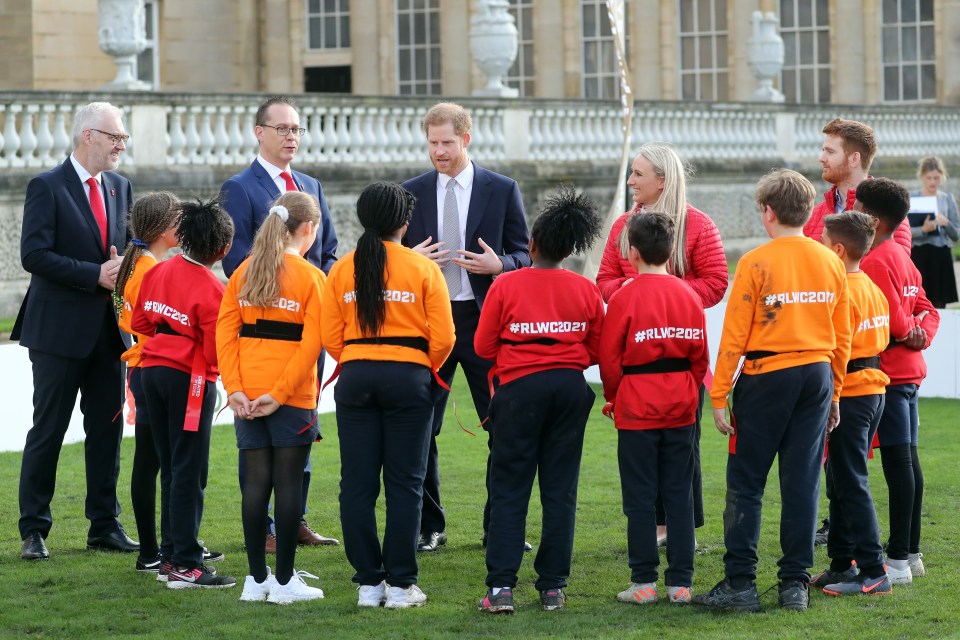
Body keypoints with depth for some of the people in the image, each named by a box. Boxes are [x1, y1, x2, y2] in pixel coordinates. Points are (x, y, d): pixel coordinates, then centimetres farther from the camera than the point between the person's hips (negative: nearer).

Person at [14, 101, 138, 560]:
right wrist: (95, 275, -20)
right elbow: (34, 254, -16)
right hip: (60, 329, -6)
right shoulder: (46, 187, -8)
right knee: (48, 431, -1)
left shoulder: (120, 188, 12)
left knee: (107, 429, 8)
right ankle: (34, 531, 6)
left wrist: (123, 270, -3)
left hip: (109, 328, 6)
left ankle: (105, 526, 16)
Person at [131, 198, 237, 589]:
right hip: (190, 380, -7)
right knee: (189, 472, -4)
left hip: (153, 370, 7)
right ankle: (185, 565, -6)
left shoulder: (158, 271, 4)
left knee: (170, 468, 15)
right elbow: (215, 352, -16)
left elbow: (139, 322, 12)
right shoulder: (212, 290, -17)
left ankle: (171, 555, 19)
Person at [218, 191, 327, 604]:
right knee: (289, 483, 1)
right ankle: (284, 581, 3)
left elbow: (225, 330, 2)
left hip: (247, 396, 5)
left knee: (256, 481, 8)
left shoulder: (244, 271, 8)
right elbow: (310, 343, -14)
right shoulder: (311, 277, -6)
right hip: (293, 397, -4)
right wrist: (280, 394, -13)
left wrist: (235, 388, -2)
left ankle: (256, 578, 10)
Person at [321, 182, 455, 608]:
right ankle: (400, 584, 2)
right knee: (404, 484, 3)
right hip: (409, 378, -2)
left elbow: (330, 336, 1)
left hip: (355, 377, 2)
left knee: (357, 482, 6)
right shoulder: (422, 268, -2)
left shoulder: (342, 269, 4)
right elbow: (443, 337, -6)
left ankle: (368, 582, 7)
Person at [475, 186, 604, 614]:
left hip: (520, 387, -2)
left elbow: (483, 346, -1)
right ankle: (553, 587, 8)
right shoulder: (585, 290, 2)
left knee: (508, 490, 2)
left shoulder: (505, 286, -5)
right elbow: (599, 350, 7)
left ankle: (501, 588, -5)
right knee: (560, 490, 8)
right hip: (571, 387, 2)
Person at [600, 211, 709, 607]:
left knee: (640, 498, 2)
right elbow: (700, 355, 6)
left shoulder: (625, 297, -10)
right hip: (680, 408, 4)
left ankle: (643, 582, 2)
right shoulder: (689, 295, 2)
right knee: (679, 494, 7)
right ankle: (681, 582, 8)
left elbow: (609, 357, -6)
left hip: (637, 408, -4)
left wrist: (613, 398, 10)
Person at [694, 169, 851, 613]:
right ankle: (796, 584, 9)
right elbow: (842, 337, 10)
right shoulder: (831, 262, 6)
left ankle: (740, 583, 0)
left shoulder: (756, 263, -9)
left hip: (767, 376, -5)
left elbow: (734, 337, -9)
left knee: (746, 482, 2)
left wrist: (718, 396, -4)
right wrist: (834, 393, 20)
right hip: (817, 376, 5)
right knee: (803, 481, 7)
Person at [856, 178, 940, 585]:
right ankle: (911, 553, 17)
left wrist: (909, 333, 0)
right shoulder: (901, 258, 16)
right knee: (907, 460, 12)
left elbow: (890, 318, -20)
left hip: (888, 373, -10)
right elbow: (927, 309, 17)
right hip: (909, 370, 10)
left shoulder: (875, 262, -15)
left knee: (896, 461, -9)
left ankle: (898, 560, -8)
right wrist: (923, 333, 0)